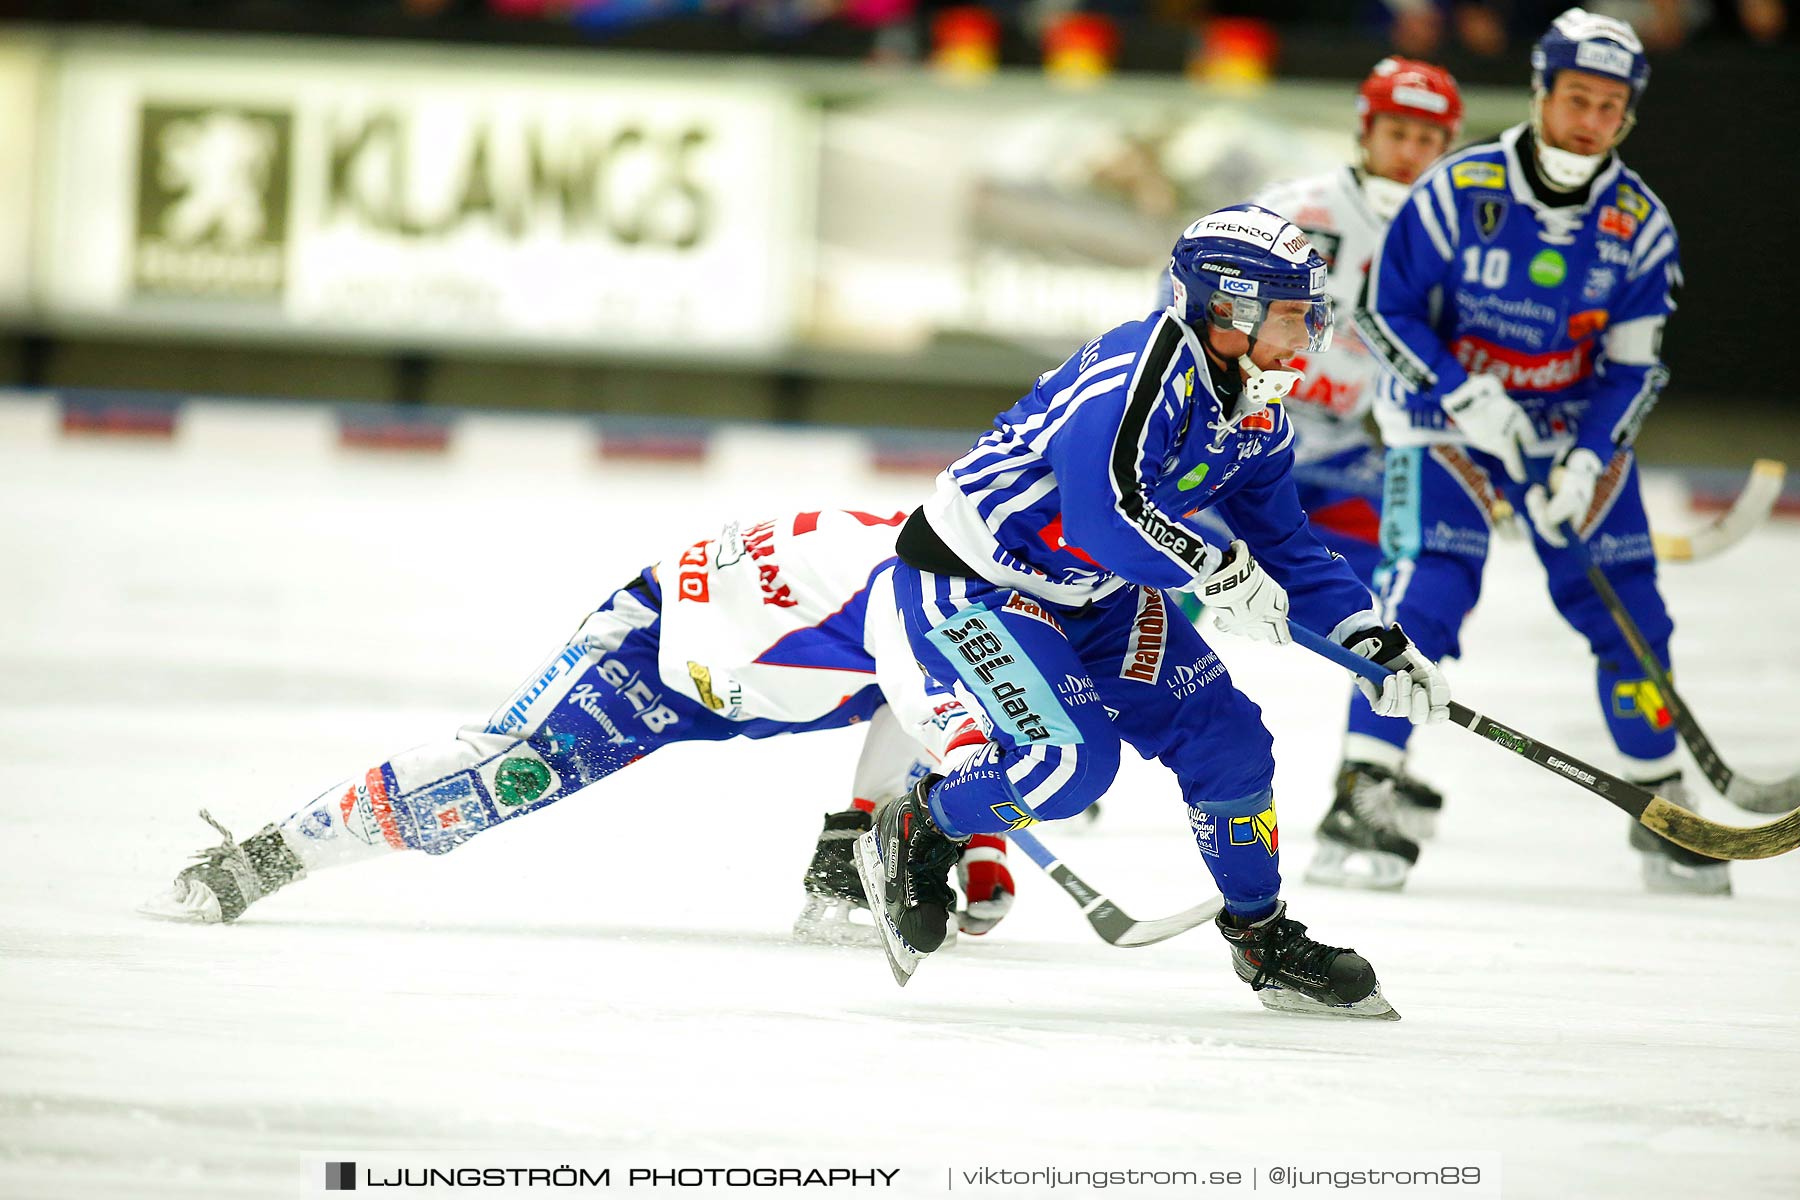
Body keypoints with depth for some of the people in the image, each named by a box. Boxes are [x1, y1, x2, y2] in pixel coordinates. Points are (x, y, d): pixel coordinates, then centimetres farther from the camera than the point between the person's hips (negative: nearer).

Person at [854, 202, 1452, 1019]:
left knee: (1222, 732, 1)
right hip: (967, 577, -9)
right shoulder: (1143, 367, -27)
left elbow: (1286, 546, 11)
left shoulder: (1257, 420, 2)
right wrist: (1217, 571, -33)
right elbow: (1101, 509, -37)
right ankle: (913, 835, 3)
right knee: (1072, 757, -23)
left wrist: (1371, 641, 0)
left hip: (1091, 595, 9)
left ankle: (1265, 939, 16)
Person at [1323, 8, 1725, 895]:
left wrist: (1588, 461, -18)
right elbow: (1386, 308, -11)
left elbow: (1632, 365, -4)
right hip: (1446, 415, -3)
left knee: (1625, 609, -1)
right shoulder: (1458, 191, -17)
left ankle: (1662, 810, 14)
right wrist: (1463, 397, -22)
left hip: (1577, 426, 3)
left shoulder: (1639, 223, -7)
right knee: (1424, 591, -19)